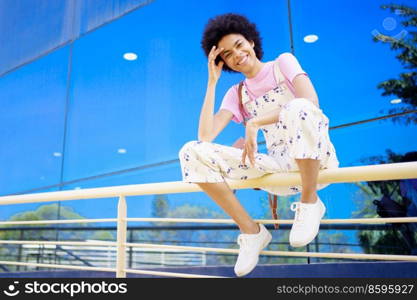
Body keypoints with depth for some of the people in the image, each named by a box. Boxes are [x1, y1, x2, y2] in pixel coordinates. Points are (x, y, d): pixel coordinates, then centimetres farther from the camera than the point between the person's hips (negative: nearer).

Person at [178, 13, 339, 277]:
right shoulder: (237, 94, 14)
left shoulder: (283, 62, 7)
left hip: (316, 160, -3)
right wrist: (213, 81, 2)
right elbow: (205, 136, -2)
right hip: (281, 169, 4)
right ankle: (251, 232, -7)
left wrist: (255, 123, -16)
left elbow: (310, 102, -14)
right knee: (192, 153, -13)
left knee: (299, 107, -38)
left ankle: (310, 203, -15)